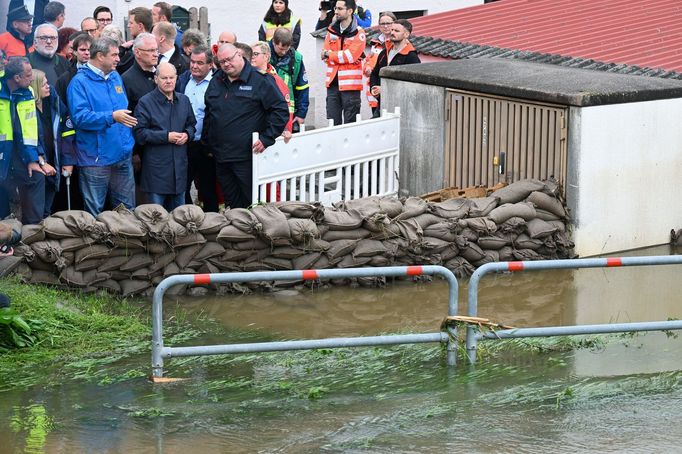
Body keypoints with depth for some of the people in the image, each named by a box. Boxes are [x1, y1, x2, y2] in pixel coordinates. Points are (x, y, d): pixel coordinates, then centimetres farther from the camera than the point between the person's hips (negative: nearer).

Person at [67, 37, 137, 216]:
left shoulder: (115, 77, 13)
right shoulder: (80, 82, -9)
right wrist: (111, 117, -30)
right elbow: (80, 117, -21)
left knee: (127, 209, 12)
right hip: (96, 158, -7)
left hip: (122, 155, 7)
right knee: (95, 212, 1)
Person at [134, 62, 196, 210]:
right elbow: (140, 134, -12)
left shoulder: (183, 100, 11)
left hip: (179, 166, 6)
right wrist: (166, 137, -18)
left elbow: (191, 124, 21)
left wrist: (187, 135, -2)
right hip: (156, 168, -5)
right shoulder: (145, 102, -8)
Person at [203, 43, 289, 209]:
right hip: (221, 157, 6)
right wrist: (208, 142, 16)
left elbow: (281, 110, -9)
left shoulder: (260, 80, -6)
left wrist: (266, 139, -13)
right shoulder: (216, 82, 13)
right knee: (232, 203, 12)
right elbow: (208, 114, 24)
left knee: (252, 204, -4)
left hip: (247, 158, -6)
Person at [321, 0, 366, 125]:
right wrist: (342, 56, -12)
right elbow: (325, 56, 3)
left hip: (350, 83, -5)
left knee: (350, 123, 0)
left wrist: (330, 54, -7)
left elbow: (351, 55, -16)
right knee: (333, 123, 7)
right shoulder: (331, 30, 11)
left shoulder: (358, 33, -6)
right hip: (333, 82, 5)